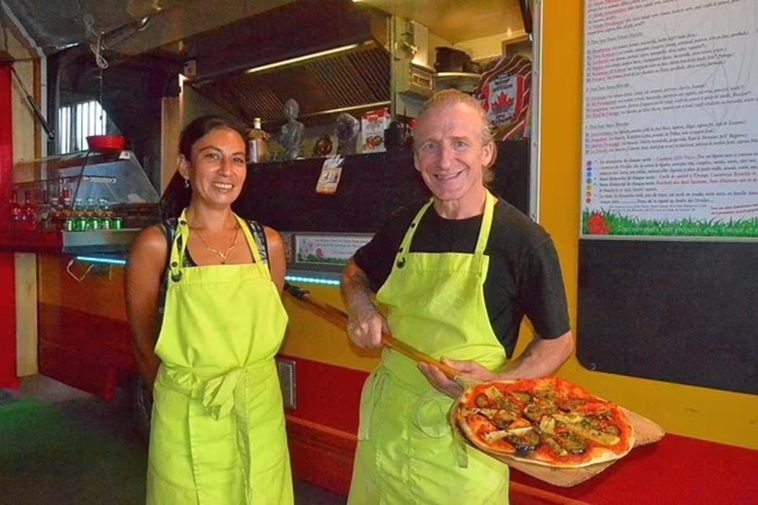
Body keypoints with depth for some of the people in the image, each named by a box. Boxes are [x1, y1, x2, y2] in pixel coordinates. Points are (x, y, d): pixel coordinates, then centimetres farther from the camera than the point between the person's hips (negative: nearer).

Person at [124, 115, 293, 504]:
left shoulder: (268, 243, -2)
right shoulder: (156, 245, -10)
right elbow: (143, 344, -1)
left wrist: (240, 388, 10)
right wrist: (186, 393, 8)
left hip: (259, 413, 3)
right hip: (188, 420, -3)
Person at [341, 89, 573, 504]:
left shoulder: (523, 240, -14)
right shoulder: (404, 226, -1)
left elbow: (558, 342, -5)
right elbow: (355, 273, 18)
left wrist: (496, 383, -21)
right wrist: (361, 310, -3)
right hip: (386, 423, 5)